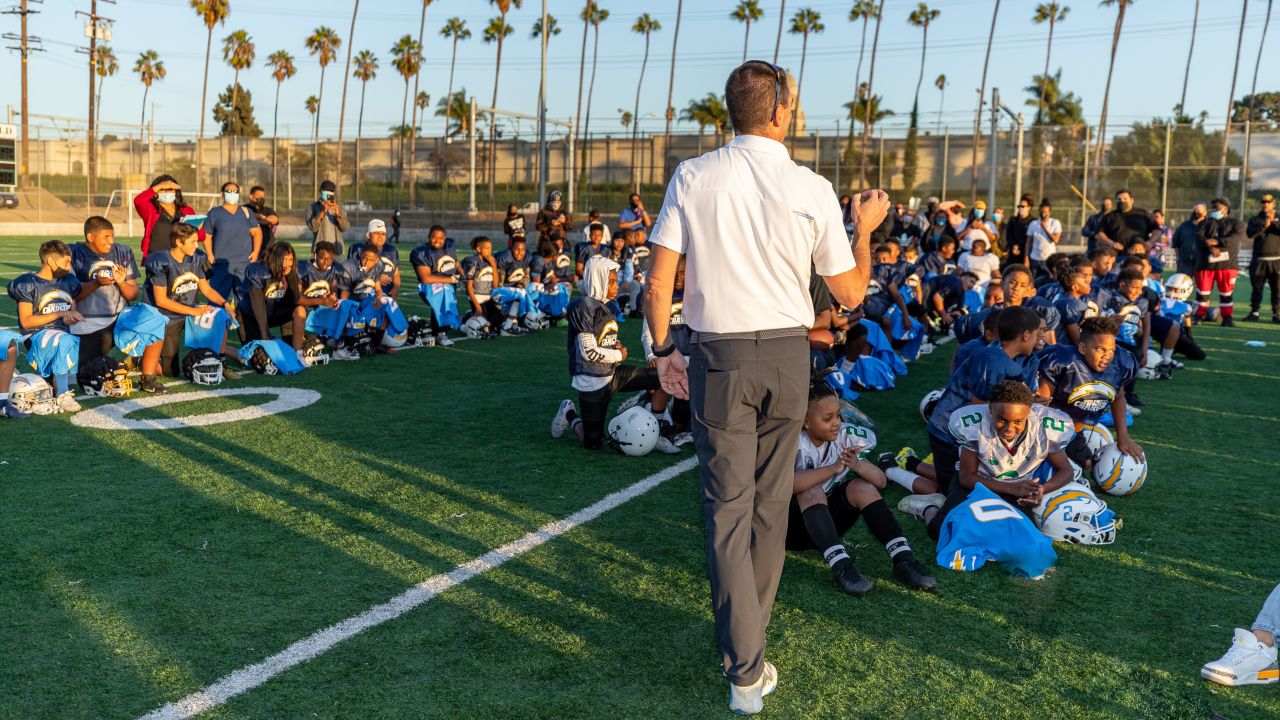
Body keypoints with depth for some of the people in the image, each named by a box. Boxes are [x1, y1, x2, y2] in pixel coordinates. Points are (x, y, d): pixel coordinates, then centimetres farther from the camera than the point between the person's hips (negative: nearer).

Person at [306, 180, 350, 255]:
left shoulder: (338, 207, 10)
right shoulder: (312, 207, 2)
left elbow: (346, 228, -3)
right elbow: (312, 227, -13)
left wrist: (338, 215, -21)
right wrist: (323, 212, -23)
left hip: (337, 250, 2)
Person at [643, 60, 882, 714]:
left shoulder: (692, 177, -5)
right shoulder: (812, 189, -5)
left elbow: (658, 284, -8)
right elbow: (850, 293, 2)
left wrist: (663, 349, 6)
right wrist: (864, 228, 17)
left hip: (718, 356, -1)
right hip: (787, 354, 1)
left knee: (728, 506, 3)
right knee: (770, 502, 17)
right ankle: (748, 633, 32)